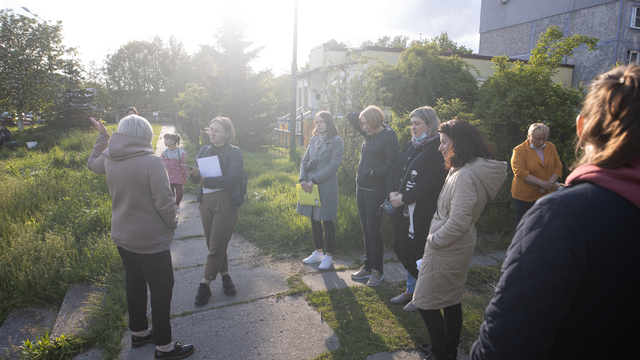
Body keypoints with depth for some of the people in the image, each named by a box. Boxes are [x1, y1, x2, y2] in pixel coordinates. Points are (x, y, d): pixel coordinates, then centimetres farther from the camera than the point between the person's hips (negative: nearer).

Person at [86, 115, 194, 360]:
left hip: (122, 237, 7)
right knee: (161, 290, 6)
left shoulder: (108, 160, -3)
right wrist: (172, 224, -6)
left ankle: (139, 333, 40)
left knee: (134, 285, 22)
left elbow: (92, 163, 22)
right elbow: (164, 202, -24)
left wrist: (102, 137, 29)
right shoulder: (152, 162, -24)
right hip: (151, 240, -7)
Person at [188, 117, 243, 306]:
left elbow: (232, 179, -17)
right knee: (213, 245, 12)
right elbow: (196, 178, 10)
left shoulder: (234, 152, -5)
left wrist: (205, 180, -16)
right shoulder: (204, 151, 12)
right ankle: (225, 276, 30)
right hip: (205, 202, 6)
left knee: (216, 247, -1)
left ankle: (205, 285, 10)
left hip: (225, 203, -6)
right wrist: (194, 174, -14)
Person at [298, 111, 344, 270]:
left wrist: (314, 180, -16)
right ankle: (318, 252, 28)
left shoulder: (336, 141, -6)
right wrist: (303, 179, -7)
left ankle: (329, 256, 16)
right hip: (310, 186, 6)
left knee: (327, 222, 2)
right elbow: (305, 161, 11)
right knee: (314, 220, 13)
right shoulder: (313, 140, 12)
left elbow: (334, 165, -14)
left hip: (326, 187, -6)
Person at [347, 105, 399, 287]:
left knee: (374, 231, 0)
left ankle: (377, 270, 15)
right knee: (366, 229, 14)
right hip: (361, 187, 8)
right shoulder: (368, 133, 9)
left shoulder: (389, 137, -12)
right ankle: (367, 267, 26)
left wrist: (372, 173, -15)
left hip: (375, 190, -8)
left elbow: (390, 165, -18)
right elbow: (350, 116, 21)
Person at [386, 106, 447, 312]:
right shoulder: (409, 145, 14)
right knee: (402, 249, 14)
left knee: (418, 253, 1)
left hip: (422, 211, -8)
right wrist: (392, 192, -4)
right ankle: (410, 290, 32)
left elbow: (431, 181, -19)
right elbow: (395, 170, 14)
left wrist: (404, 198, -18)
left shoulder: (438, 147, -11)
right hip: (402, 208, 8)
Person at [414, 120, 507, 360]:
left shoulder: (465, 176, -25)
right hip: (457, 247, 10)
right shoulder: (462, 170, 6)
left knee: (426, 302, 4)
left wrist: (433, 240, -15)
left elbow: (458, 222, -28)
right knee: (451, 300, 21)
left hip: (447, 250, -10)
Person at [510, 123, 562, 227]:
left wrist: (550, 183, -10)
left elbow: (558, 167, 7)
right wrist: (542, 183, -19)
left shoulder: (551, 147, 8)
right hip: (525, 196, -4)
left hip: (546, 194, 4)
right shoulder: (519, 151, -9)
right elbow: (520, 173, -17)